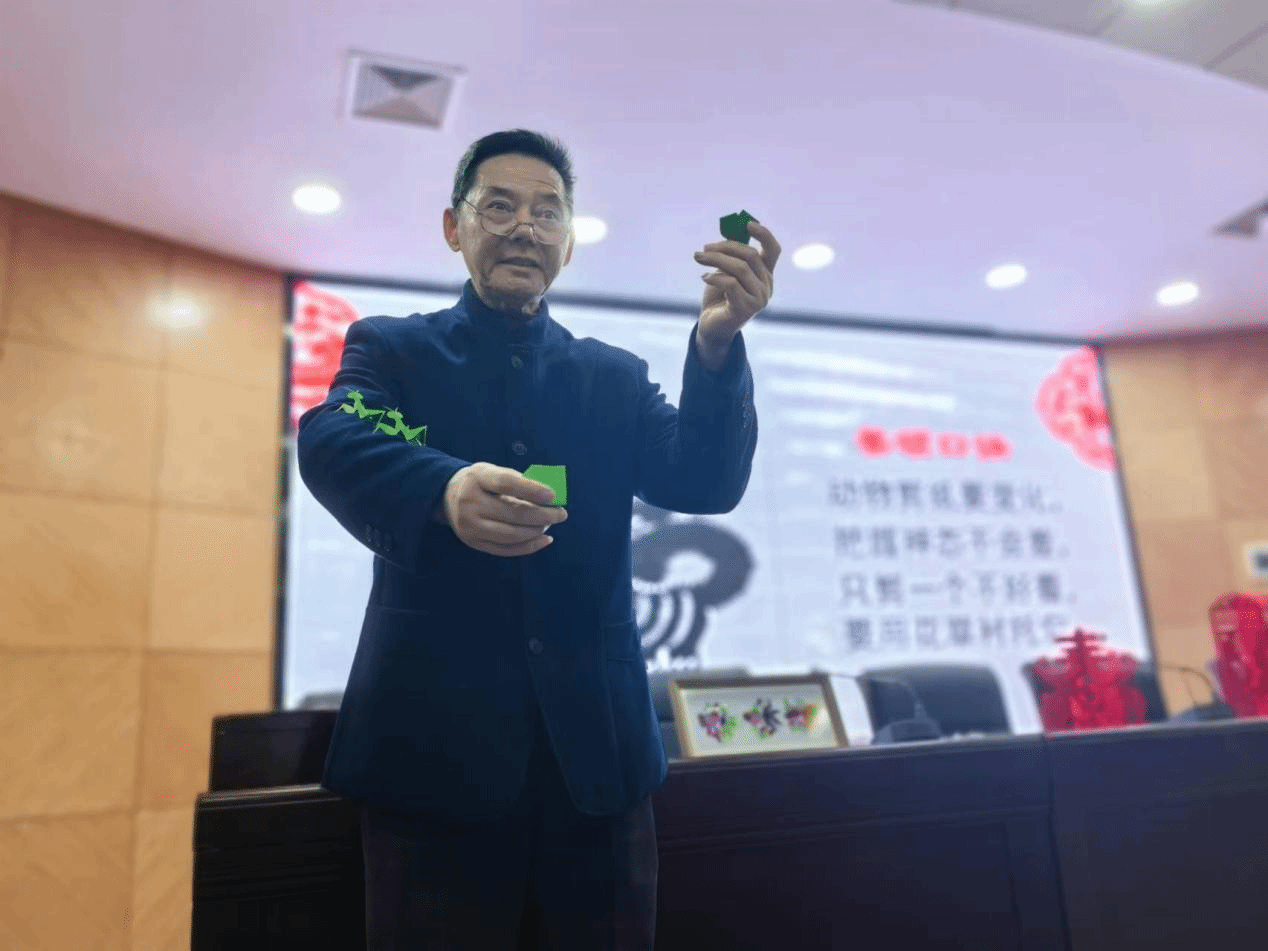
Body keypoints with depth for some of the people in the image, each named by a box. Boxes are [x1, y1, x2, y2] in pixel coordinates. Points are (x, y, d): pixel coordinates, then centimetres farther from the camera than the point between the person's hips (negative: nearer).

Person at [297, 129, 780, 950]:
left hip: (595, 744, 3)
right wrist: (445, 490, -35)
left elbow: (706, 482, -2)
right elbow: (330, 444, -13)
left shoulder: (616, 379, 13)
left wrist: (717, 344, -19)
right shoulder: (391, 350, 7)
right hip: (435, 741, -2)